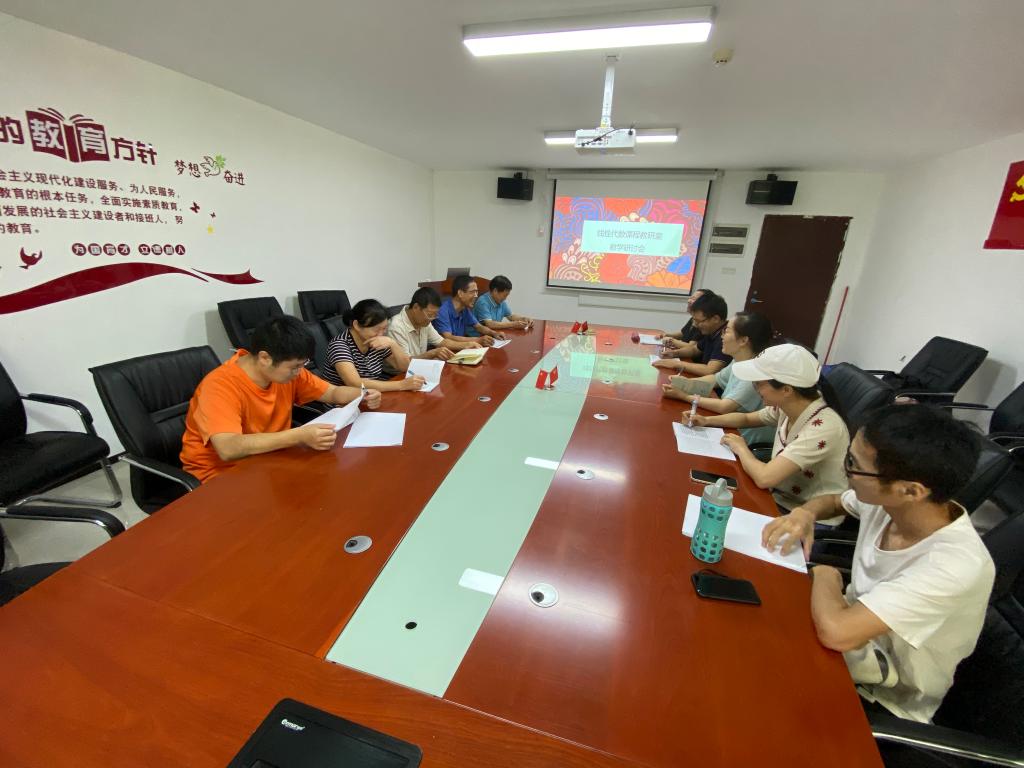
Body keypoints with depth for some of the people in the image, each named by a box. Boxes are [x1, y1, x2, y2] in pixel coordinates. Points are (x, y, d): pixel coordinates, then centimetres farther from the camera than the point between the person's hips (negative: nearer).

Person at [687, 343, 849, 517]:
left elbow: (764, 477, -37)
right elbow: (747, 418, 13)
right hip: (782, 500, 6)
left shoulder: (823, 426, -29)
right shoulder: (787, 405, -7)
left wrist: (741, 448, -18)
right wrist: (707, 421, -2)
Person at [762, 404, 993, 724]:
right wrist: (804, 513, -14)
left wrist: (826, 576, -22)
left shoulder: (955, 566, -36)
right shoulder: (887, 501, -16)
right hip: (857, 628, 5)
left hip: (886, 699, -5)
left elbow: (835, 631, -43)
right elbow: (833, 500, 8)